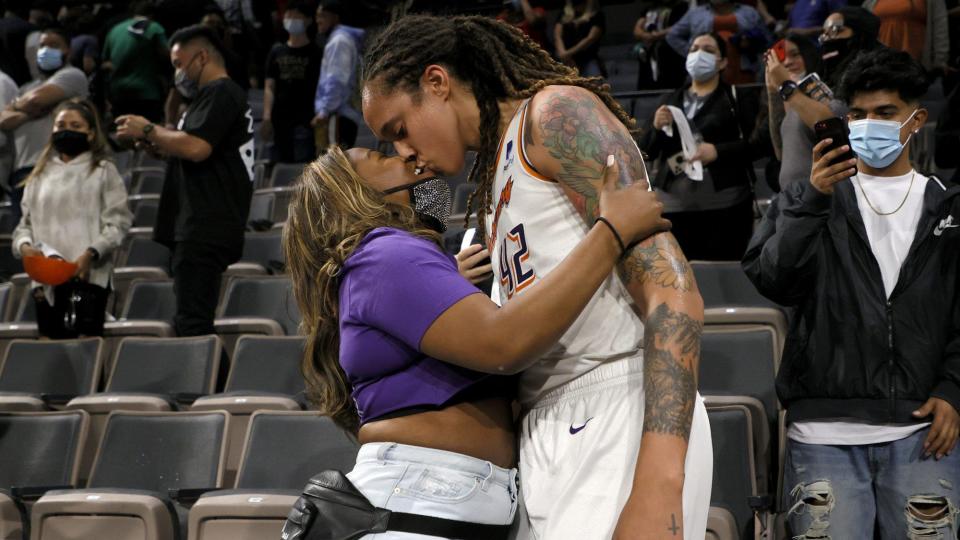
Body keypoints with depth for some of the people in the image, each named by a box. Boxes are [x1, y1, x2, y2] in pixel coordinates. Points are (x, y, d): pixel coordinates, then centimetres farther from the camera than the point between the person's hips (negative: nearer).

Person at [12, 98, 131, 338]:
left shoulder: (103, 171, 5)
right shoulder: (40, 175, 18)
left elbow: (117, 221, -3)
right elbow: (26, 222, 17)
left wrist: (91, 254, -16)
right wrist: (24, 245, -5)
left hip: (87, 276, -4)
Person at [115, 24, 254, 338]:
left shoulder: (219, 93, -8)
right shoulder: (225, 95, 25)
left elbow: (196, 147, -21)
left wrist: (148, 131, -8)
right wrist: (158, 146, 12)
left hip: (204, 230, -11)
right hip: (206, 229, 11)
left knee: (192, 325, -14)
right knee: (194, 323, 11)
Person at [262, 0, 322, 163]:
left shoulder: (315, 53, 4)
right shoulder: (276, 52, 14)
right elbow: (269, 87, 10)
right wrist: (266, 118, -2)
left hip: (305, 120, -4)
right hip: (280, 120, 4)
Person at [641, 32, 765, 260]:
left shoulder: (737, 98, 6)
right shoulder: (671, 100, 18)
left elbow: (761, 143, -4)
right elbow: (647, 151, 17)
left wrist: (718, 151, -15)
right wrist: (656, 128, -3)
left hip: (725, 205, -3)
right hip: (674, 206, 3)